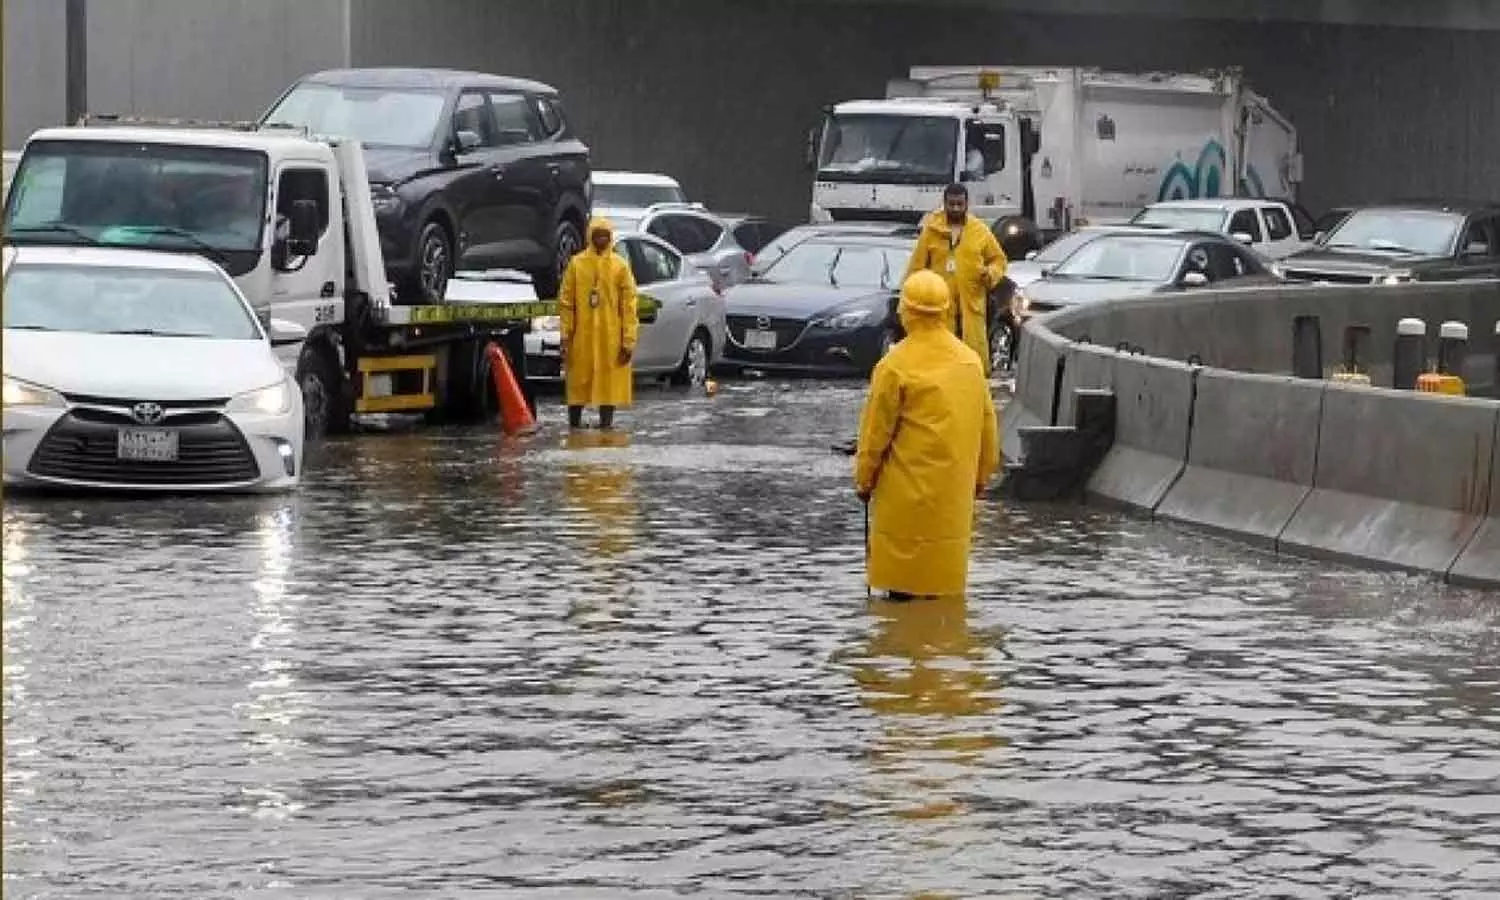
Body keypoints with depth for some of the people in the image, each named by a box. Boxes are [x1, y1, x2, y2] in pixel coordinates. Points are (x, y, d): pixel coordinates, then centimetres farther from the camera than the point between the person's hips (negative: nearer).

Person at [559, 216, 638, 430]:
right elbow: (565, 302, 5)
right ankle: (574, 422, 9)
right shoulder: (576, 263, 5)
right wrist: (566, 336, -2)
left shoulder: (620, 265, 4)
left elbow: (628, 304, 1)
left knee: (609, 382, 0)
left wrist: (628, 340, -5)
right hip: (582, 337, 0)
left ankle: (606, 422, 5)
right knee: (578, 381, 2)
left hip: (610, 338, 0)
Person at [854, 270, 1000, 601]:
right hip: (955, 490, 5)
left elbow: (876, 430, -9)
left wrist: (864, 478, 4)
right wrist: (982, 473, 22)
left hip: (907, 487, -5)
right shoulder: (969, 360, 2)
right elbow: (987, 422, 10)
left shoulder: (895, 366, -15)